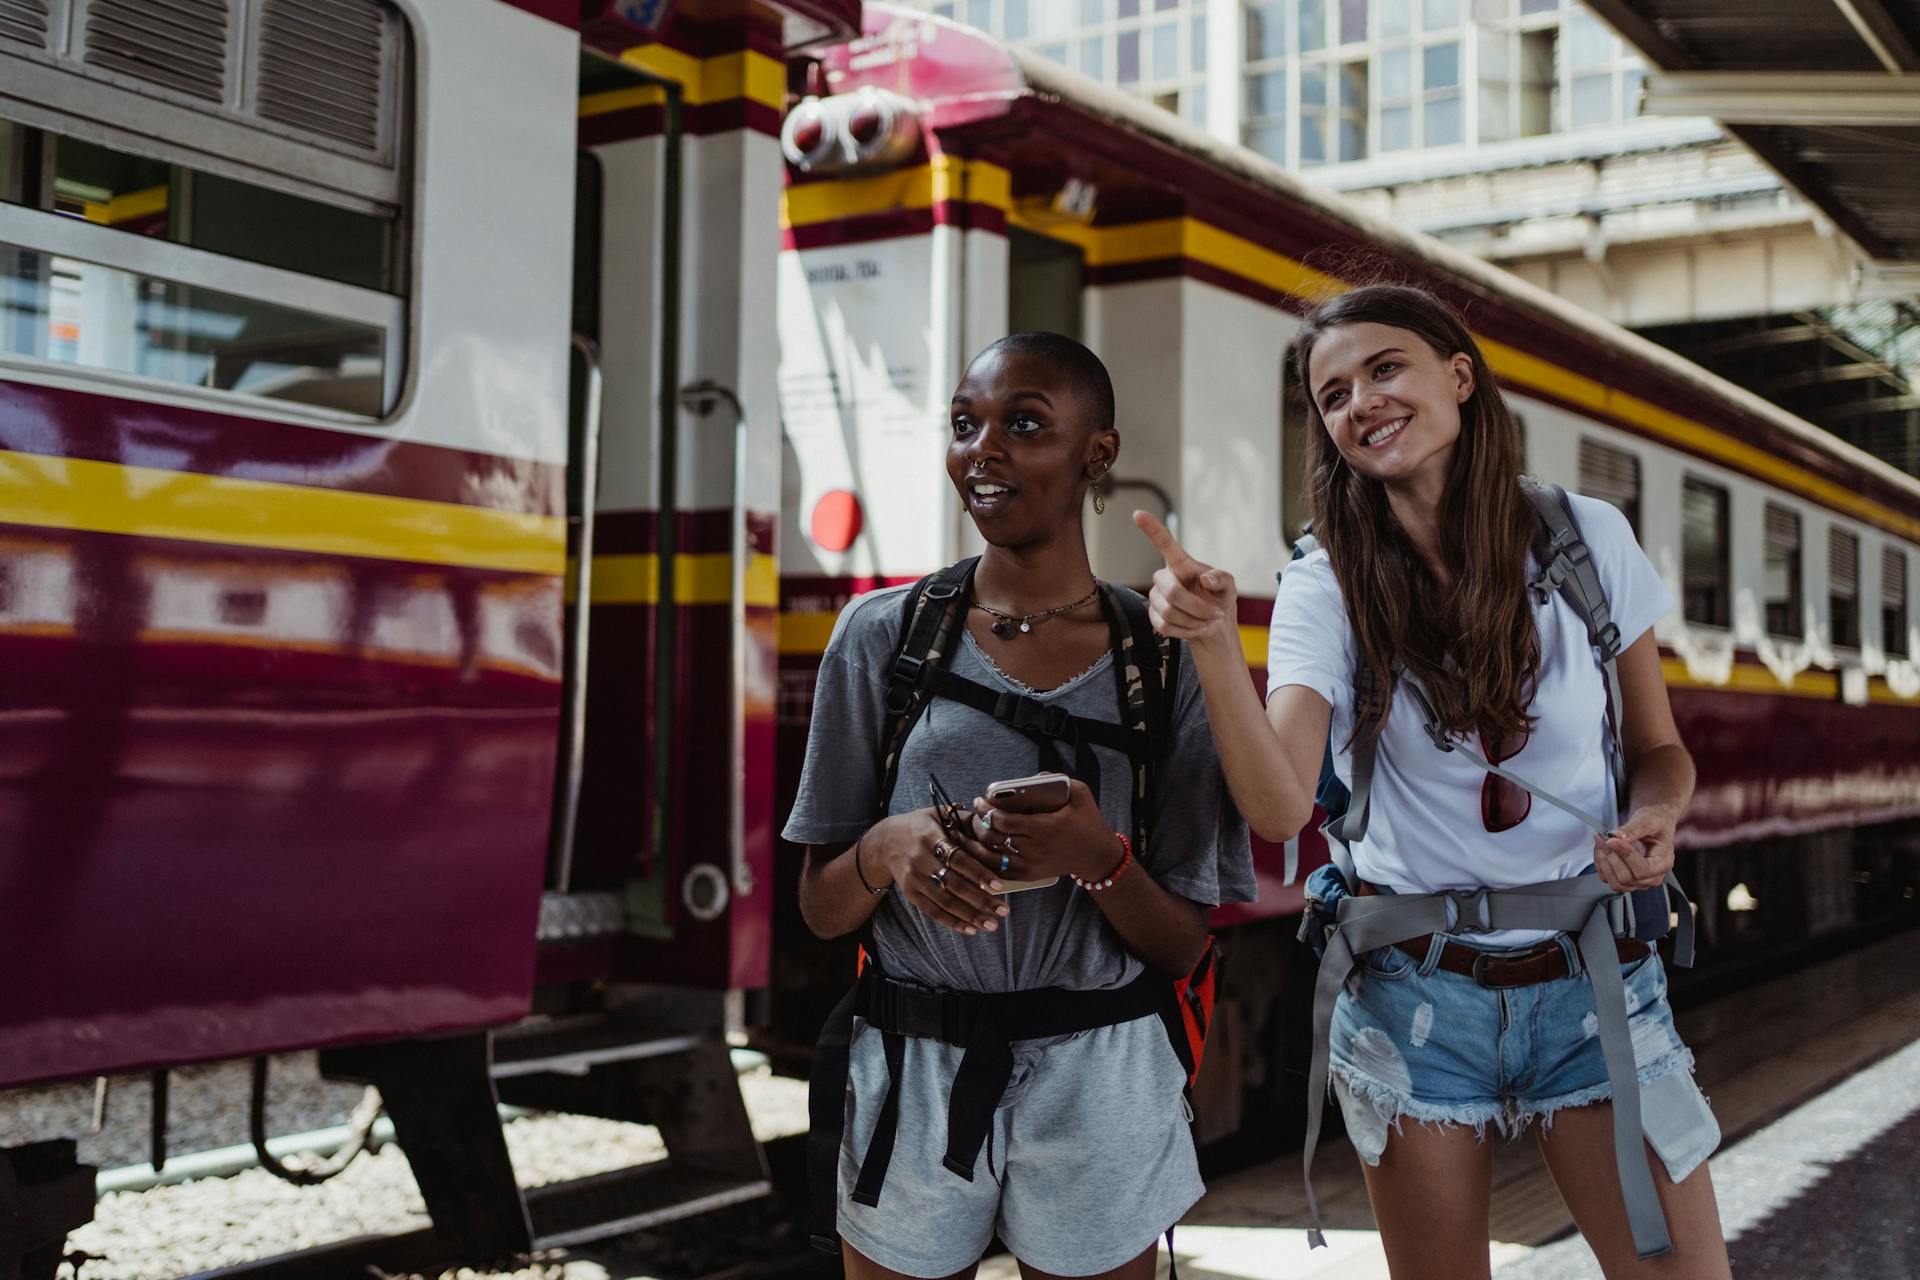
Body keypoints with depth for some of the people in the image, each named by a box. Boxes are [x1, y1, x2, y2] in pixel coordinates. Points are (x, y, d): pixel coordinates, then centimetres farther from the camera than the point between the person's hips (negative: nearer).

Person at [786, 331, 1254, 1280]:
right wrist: (885, 848, -20)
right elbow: (821, 910, 1)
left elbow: (1183, 948, -2)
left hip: (1099, 1089, 0)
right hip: (910, 1078, 1)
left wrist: (1098, 858, -21)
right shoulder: (882, 634, -2)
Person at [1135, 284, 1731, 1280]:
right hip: (1414, 988, 0)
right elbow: (1278, 805, -21)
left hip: (1595, 976, 1)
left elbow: (1659, 750, 9)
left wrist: (1652, 820, -13)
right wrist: (1211, 638, -34)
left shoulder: (1586, 538, -3)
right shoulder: (1326, 586, -6)